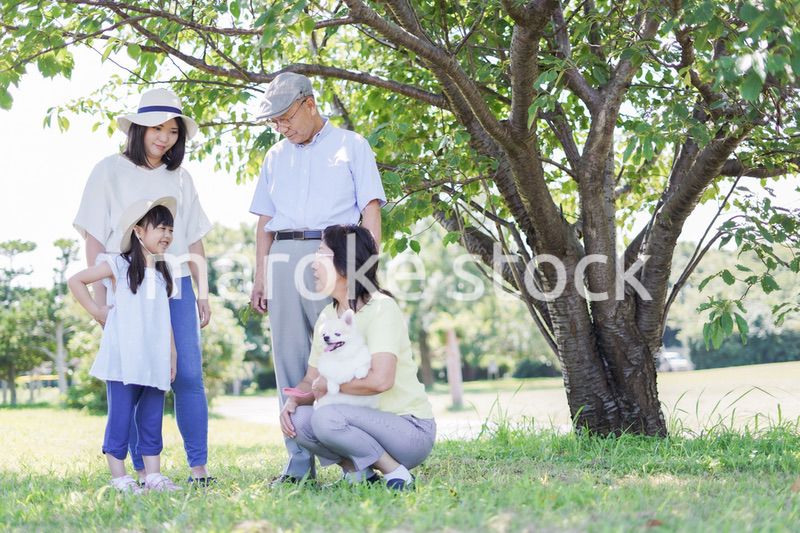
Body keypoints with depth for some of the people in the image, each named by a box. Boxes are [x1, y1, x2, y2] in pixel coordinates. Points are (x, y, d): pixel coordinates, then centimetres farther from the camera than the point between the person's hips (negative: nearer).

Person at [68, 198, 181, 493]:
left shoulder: (163, 273, 15)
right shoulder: (118, 266, -2)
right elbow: (76, 281, 2)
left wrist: (172, 354, 15)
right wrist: (97, 312, -2)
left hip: (154, 361, 5)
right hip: (123, 360, -5)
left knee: (152, 418, 7)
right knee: (121, 416, -2)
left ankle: (153, 475, 13)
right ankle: (119, 477, 3)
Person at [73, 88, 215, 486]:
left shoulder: (179, 178, 16)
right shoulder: (111, 171, 4)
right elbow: (94, 238, 1)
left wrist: (203, 294, 13)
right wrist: (100, 296, -5)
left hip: (176, 287, 3)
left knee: (188, 376, -4)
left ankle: (199, 468, -1)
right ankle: (142, 470, 3)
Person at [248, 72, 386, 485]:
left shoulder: (351, 145, 8)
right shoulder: (276, 157, 21)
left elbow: (370, 209, 1)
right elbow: (264, 220, 20)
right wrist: (260, 277, 11)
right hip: (285, 258, 4)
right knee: (289, 360, 0)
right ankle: (299, 460, 3)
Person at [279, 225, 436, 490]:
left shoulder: (381, 308, -16)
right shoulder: (327, 316, 8)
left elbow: (380, 380, -29)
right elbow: (311, 380, 11)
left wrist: (329, 384, -15)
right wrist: (292, 401, -12)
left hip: (412, 430, -7)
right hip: (370, 422, 7)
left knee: (326, 417, -29)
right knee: (298, 418, -15)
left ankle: (395, 472, -12)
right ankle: (358, 470, 2)